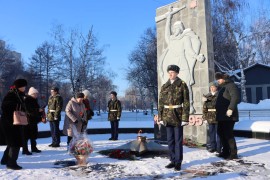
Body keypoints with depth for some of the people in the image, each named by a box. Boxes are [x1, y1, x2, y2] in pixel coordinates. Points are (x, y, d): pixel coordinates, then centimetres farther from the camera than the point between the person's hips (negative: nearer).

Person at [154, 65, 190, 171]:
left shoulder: (182, 85, -2)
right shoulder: (164, 86, 9)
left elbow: (186, 102, -6)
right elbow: (160, 103, 9)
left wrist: (185, 118, -12)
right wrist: (160, 117, 4)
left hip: (178, 115, -4)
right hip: (167, 115, 4)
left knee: (178, 139, 2)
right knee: (170, 139, 10)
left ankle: (178, 162, 13)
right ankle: (173, 160, 22)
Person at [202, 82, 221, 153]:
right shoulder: (207, 96, 11)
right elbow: (204, 107, 12)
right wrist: (204, 115, 7)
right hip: (210, 117, 4)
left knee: (218, 132, 2)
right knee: (211, 132, 8)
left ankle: (218, 147, 11)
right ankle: (212, 147, 17)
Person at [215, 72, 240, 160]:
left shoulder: (231, 85, -10)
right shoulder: (222, 87, 20)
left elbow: (235, 97, -24)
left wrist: (231, 109, -30)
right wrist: (218, 111, 20)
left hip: (228, 115, -10)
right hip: (222, 115, 10)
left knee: (228, 134, -6)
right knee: (221, 133, 12)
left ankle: (233, 153, 4)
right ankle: (225, 151, 24)